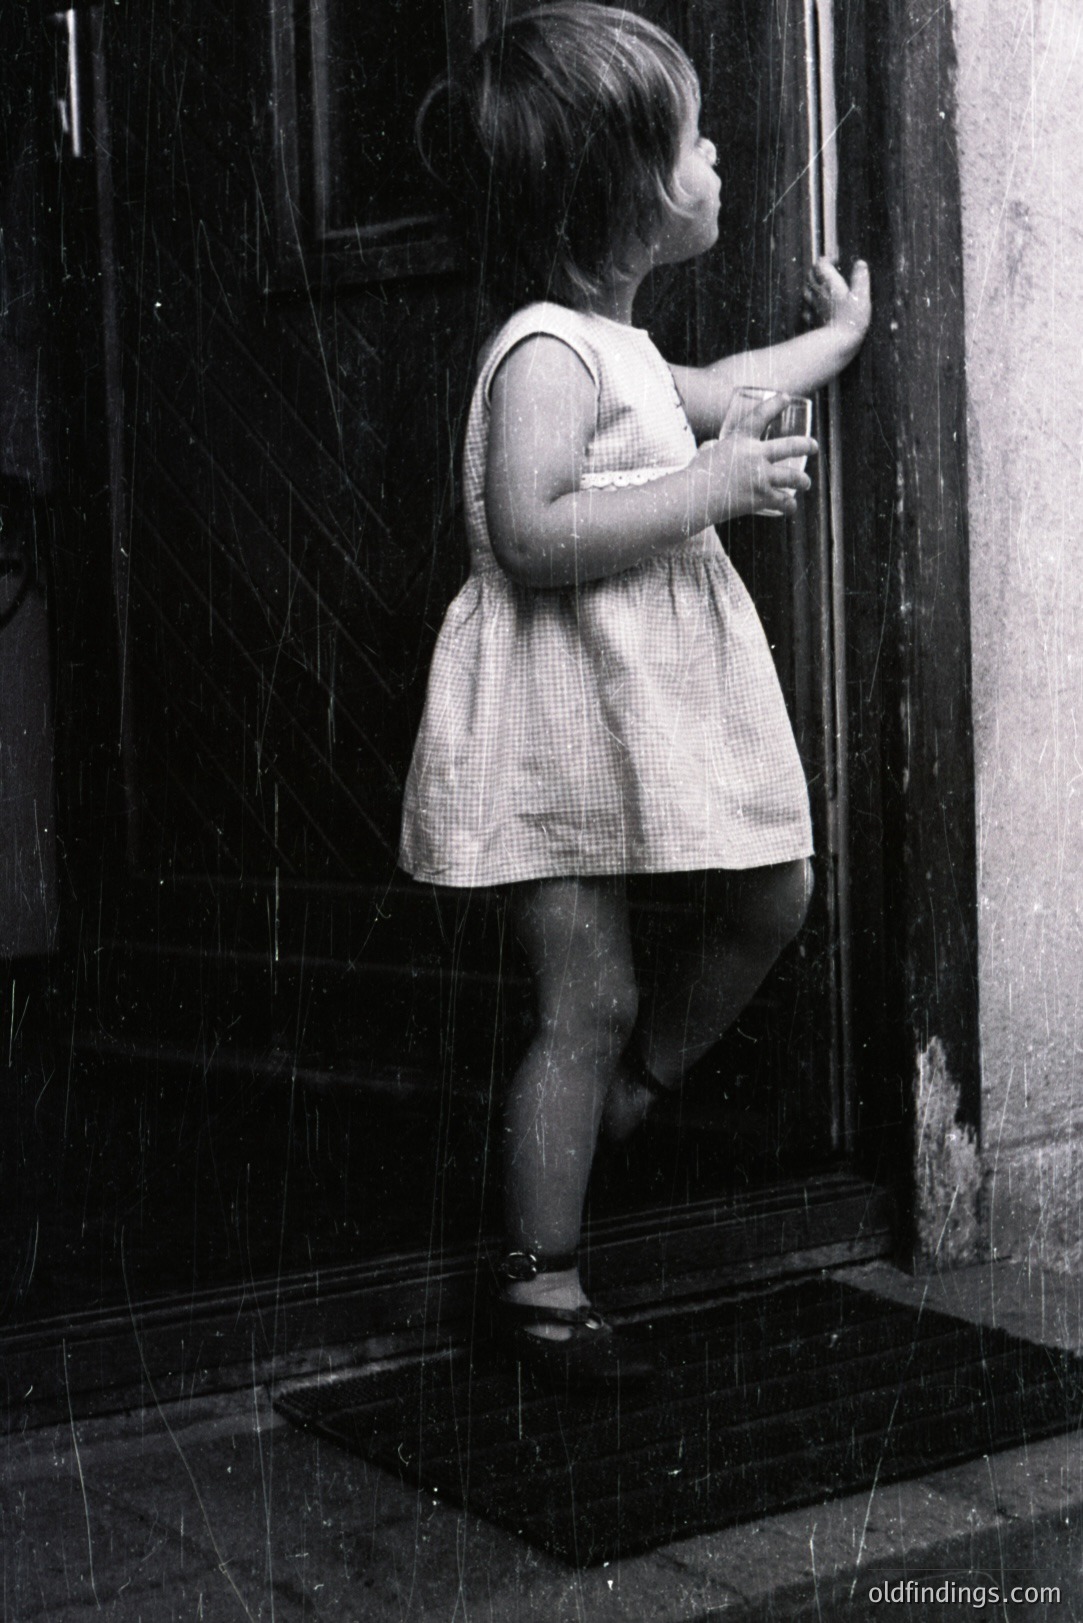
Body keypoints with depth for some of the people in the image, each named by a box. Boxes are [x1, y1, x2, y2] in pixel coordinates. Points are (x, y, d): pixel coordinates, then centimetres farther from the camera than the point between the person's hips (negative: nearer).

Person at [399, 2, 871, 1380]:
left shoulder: (605, 340, 14)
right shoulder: (545, 351, -18)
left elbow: (704, 395, 35)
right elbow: (533, 533, -30)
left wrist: (834, 338, 48)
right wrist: (713, 486, -24)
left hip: (656, 703, 10)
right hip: (561, 720, -10)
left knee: (772, 898, 13)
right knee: (588, 1003, -5)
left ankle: (629, 1090, 31)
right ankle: (540, 1282, 8)